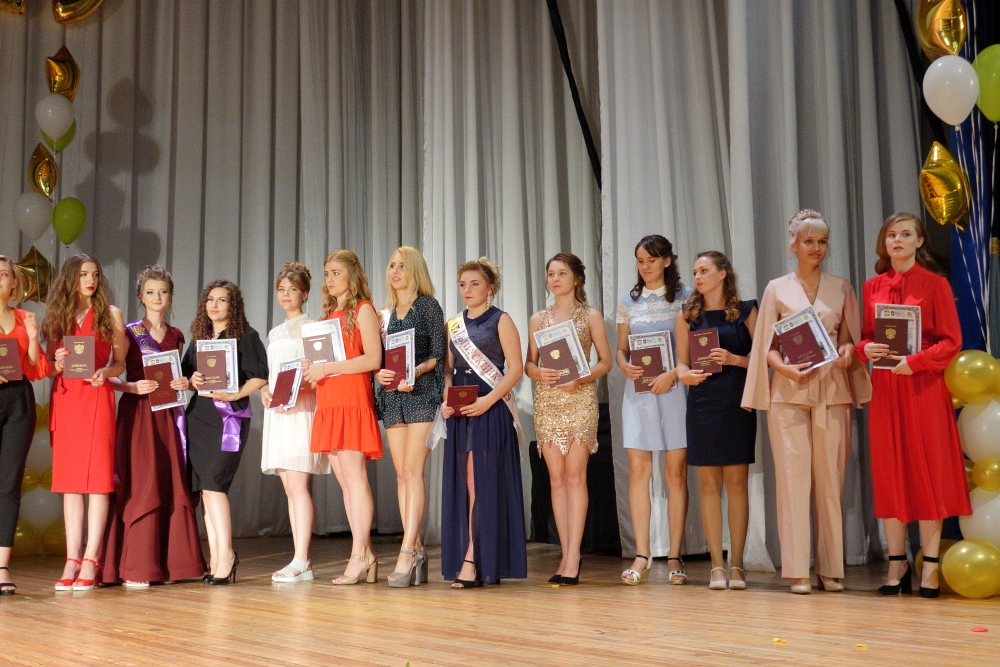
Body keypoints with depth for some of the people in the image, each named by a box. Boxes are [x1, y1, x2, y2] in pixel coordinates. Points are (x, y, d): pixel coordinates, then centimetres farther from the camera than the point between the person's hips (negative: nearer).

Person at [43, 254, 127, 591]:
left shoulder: (110, 314, 9)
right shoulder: (57, 315, 14)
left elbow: (120, 364, 6)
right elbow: (48, 367, 12)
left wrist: (105, 372, -14)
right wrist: (58, 363, -9)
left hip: (97, 399, -2)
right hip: (64, 400, 3)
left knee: (97, 477, -7)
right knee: (68, 479, 3)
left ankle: (90, 560, -6)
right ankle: (72, 559, 6)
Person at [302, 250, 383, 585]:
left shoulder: (363, 309, 0)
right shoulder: (329, 313, 21)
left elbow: (373, 359, -11)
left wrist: (327, 368, -14)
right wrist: (313, 370, 3)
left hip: (353, 398, -8)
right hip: (328, 402, 8)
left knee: (354, 476, -10)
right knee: (344, 480, 4)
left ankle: (359, 556, -8)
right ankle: (366, 555, 7)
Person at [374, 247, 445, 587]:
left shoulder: (428, 306, 1)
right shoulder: (386, 313, 17)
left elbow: (439, 355, -4)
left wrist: (415, 372, -20)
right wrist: (379, 373, -5)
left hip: (421, 392, -6)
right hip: (392, 395, 6)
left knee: (413, 471, -12)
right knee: (401, 474, 3)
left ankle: (407, 552, -15)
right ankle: (416, 552, 6)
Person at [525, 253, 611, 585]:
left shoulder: (590, 315, 5)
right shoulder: (538, 319, 14)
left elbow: (605, 361, 2)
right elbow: (528, 363, 12)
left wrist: (580, 379, -14)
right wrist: (539, 372, -11)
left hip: (580, 399, -3)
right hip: (546, 401, 3)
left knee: (575, 475, -9)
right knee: (556, 478, 2)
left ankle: (572, 557, -9)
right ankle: (567, 554, 6)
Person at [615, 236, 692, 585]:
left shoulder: (685, 296, 3)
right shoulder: (628, 302, 14)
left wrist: (674, 373, -14)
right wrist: (624, 366, -5)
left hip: (674, 388, -3)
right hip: (638, 389, 3)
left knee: (676, 471, -1)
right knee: (638, 470, -2)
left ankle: (675, 556, 4)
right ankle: (642, 556, 2)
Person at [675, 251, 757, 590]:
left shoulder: (745, 311, 5)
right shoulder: (688, 315, 10)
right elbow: (682, 362, 10)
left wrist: (734, 359, -14)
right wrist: (685, 374, -11)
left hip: (738, 403, -1)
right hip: (702, 404, 2)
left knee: (736, 482, 0)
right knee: (709, 483, 1)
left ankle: (736, 564, 6)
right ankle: (717, 565, 6)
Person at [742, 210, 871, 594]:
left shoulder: (841, 289, 13)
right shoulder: (777, 289, 9)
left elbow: (853, 337, 14)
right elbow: (766, 345, 7)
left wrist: (848, 351, -8)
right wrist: (785, 367, -11)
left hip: (832, 391, 1)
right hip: (789, 392, -1)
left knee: (830, 479, 0)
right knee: (793, 478, -5)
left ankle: (831, 567, 7)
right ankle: (797, 570, -2)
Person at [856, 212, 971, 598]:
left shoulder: (934, 284, -2)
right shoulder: (872, 288, 9)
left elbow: (951, 341, -5)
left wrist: (915, 362, -18)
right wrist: (866, 349, -8)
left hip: (923, 385, -3)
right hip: (884, 388, 4)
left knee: (927, 470, 0)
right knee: (889, 472, 5)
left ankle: (930, 564, 5)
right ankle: (896, 562, 11)